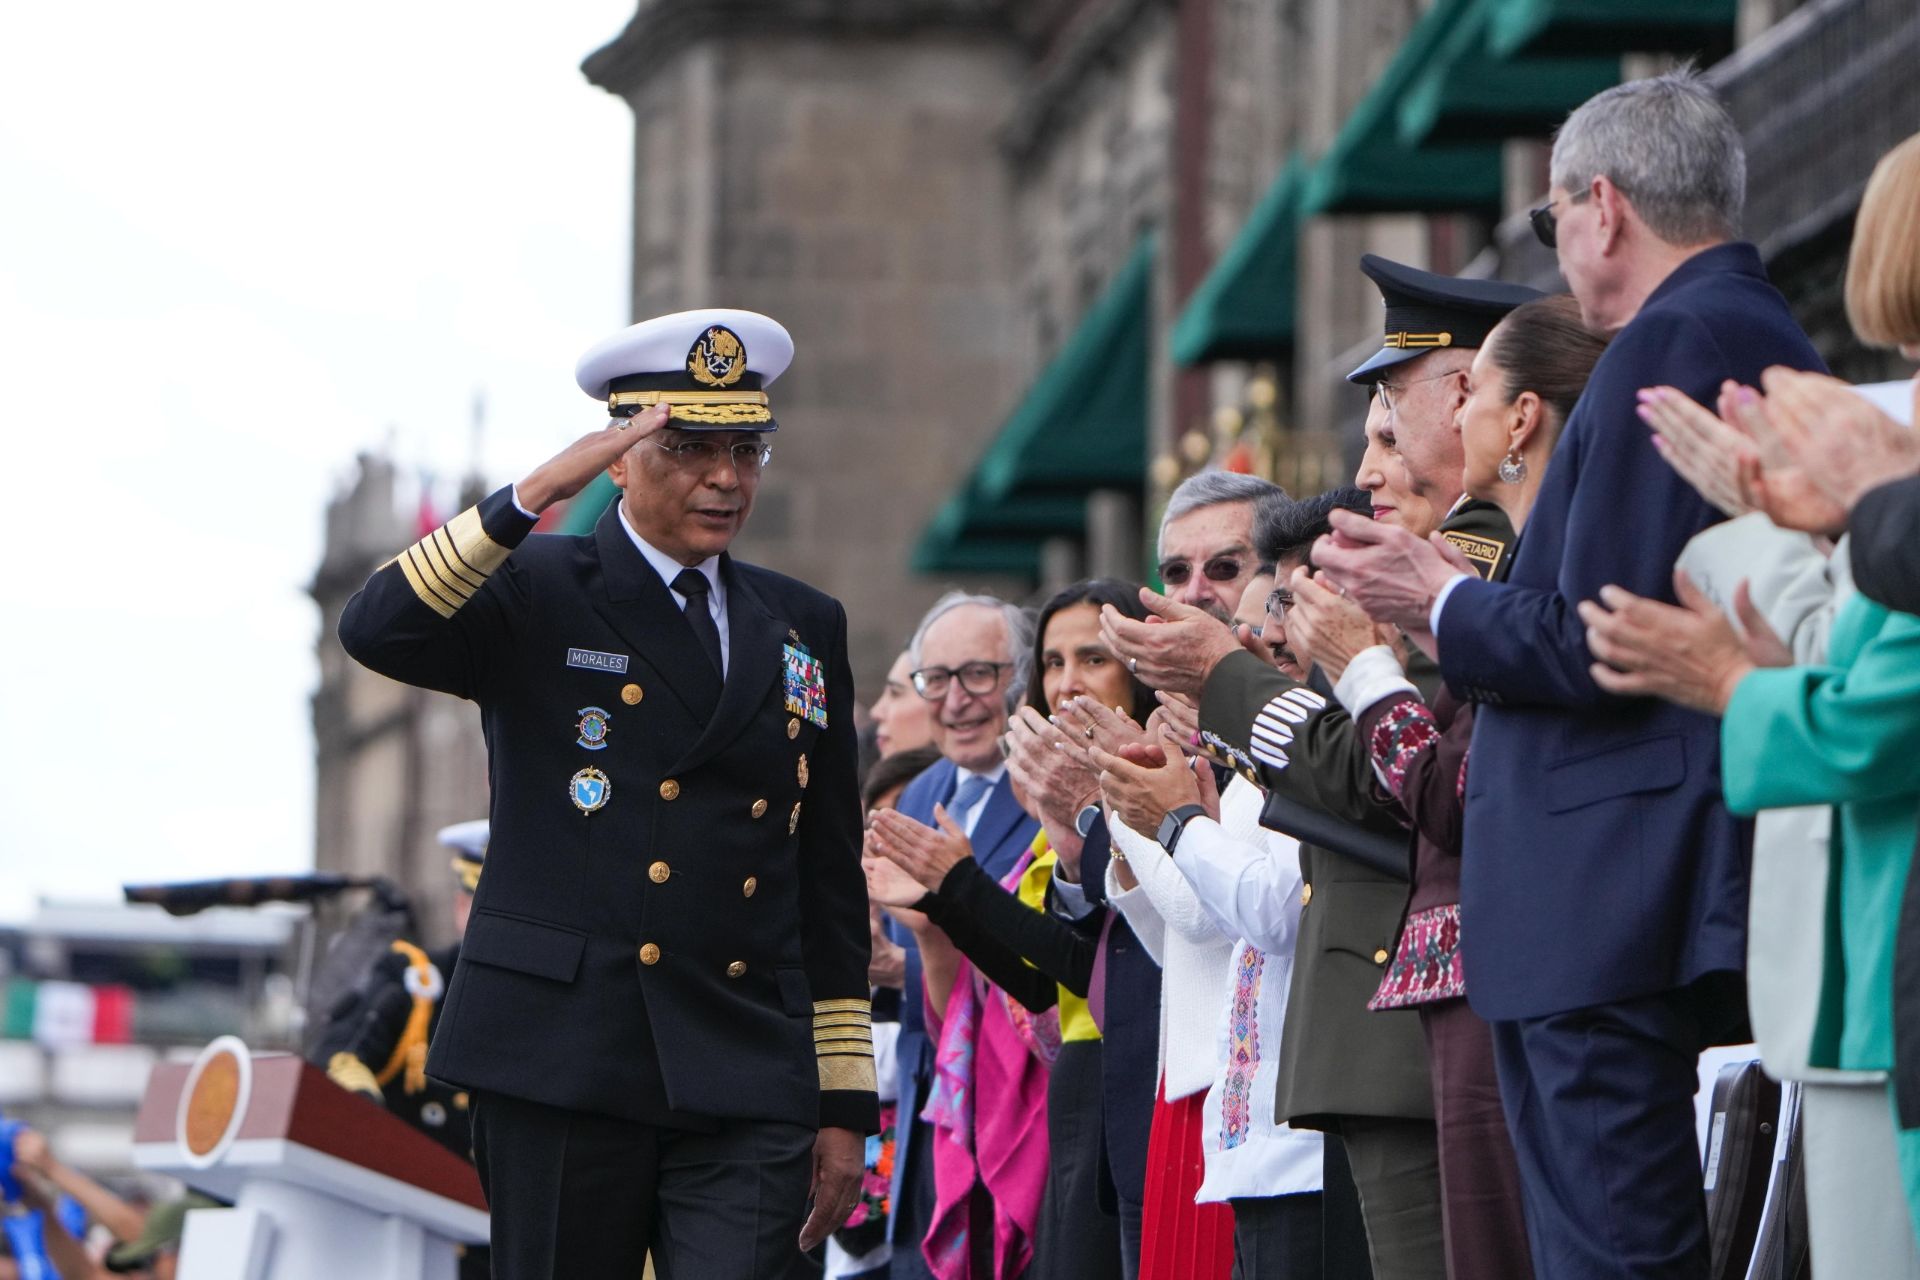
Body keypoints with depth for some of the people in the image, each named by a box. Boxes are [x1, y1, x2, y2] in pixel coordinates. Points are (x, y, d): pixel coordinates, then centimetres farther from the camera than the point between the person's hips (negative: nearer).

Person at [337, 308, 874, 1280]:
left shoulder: (806, 628, 17)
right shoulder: (537, 592, 4)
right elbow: (375, 630, -17)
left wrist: (846, 1101, 14)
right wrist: (531, 497, -24)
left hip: (747, 1084, 3)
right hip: (562, 1059, -3)